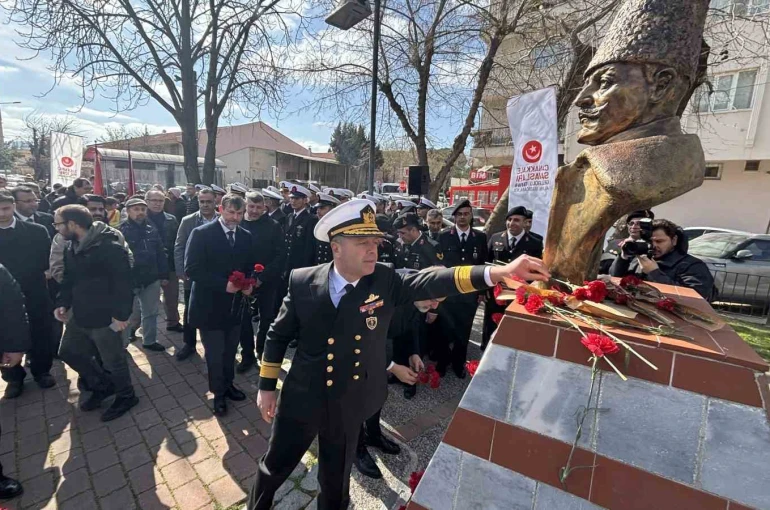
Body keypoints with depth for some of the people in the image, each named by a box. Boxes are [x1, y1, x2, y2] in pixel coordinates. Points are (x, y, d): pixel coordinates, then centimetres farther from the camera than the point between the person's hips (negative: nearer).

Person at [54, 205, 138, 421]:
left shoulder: (110, 247, -22)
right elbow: (69, 279, 17)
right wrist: (63, 303, 3)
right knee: (68, 352, 23)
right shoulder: (71, 248, 8)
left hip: (104, 317, -9)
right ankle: (102, 385, 41)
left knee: (113, 360, 6)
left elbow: (123, 283, -23)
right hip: (79, 315, 9)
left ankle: (126, 396, 29)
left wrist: (121, 314, -24)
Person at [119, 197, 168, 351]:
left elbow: (161, 253, 8)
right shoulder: (122, 231, -8)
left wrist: (164, 274, 7)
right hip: (130, 279, -4)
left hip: (151, 278, 4)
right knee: (130, 314, 6)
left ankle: (150, 341, 28)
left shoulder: (152, 229, 5)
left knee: (151, 312, 14)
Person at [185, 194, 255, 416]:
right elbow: (191, 269, -17)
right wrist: (223, 284, -25)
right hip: (210, 305, -4)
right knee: (215, 354, 9)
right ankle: (218, 393, 31)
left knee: (230, 350, 18)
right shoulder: (201, 233, -13)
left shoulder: (246, 236, 2)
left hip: (235, 304, 4)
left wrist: (249, 283, -10)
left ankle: (228, 384, 40)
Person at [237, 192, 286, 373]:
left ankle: (263, 351, 33)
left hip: (266, 281, -1)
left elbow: (280, 256, -9)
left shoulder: (273, 226, -7)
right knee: (244, 319, 7)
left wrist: (262, 277, -14)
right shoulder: (238, 224, -3)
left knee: (266, 318, 12)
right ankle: (247, 355, 25)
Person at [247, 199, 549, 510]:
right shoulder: (303, 281, -16)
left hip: (347, 407, 0)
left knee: (336, 479, 24)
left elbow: (432, 282, -28)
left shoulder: (385, 281, -16)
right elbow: (278, 335, -4)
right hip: (301, 400, 0)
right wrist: (266, 386, 0)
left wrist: (502, 272, -39)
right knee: (275, 466, 25)